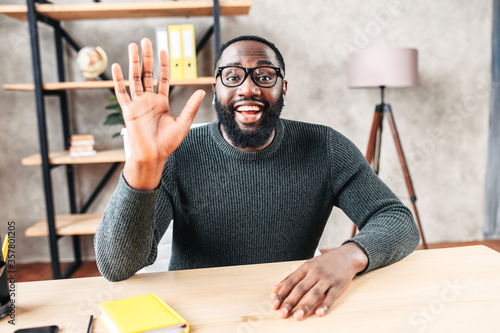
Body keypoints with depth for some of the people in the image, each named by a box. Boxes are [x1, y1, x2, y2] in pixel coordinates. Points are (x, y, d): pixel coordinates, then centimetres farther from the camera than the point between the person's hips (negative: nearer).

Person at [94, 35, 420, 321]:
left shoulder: (324, 149, -6)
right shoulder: (178, 156, -12)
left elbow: (400, 221, -8)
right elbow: (116, 267, -19)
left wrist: (350, 255, -29)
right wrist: (143, 164, -35)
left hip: (295, 313, 3)